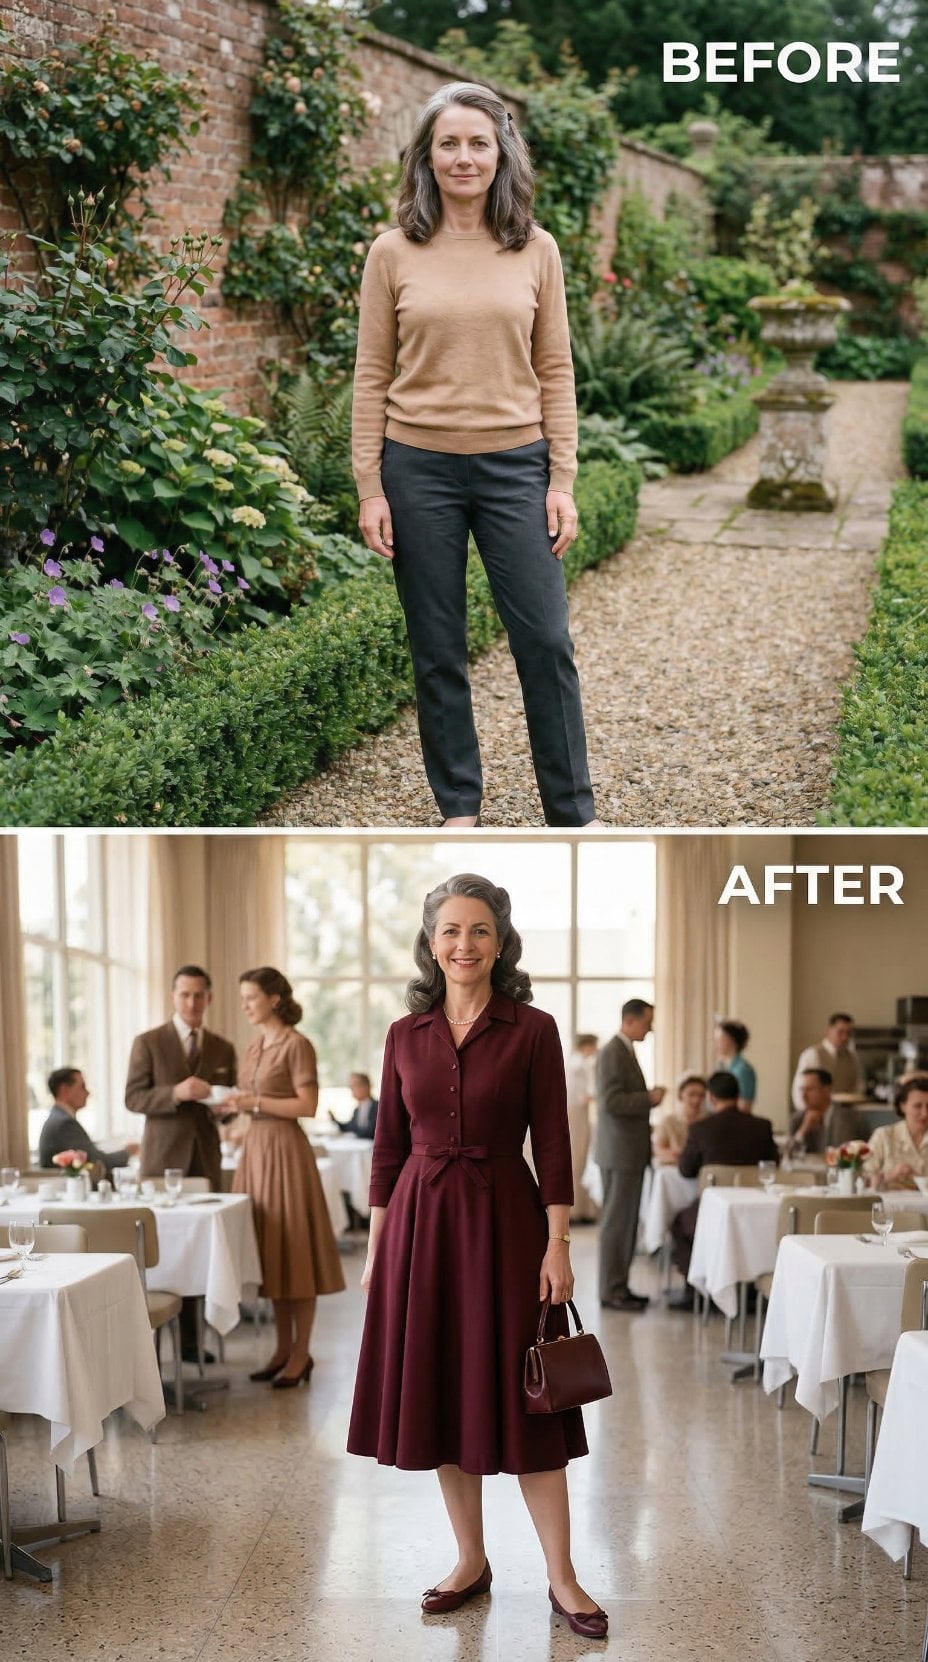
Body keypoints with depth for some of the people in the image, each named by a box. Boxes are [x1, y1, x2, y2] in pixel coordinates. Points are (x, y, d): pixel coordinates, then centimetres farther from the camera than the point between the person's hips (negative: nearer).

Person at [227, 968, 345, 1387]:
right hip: (256, 1147, 8)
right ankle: (284, 1348, 16)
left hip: (285, 1149, -8)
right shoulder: (255, 1047, 14)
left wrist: (256, 1102, -18)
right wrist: (236, 1103, 2)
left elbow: (308, 1105, -15)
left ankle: (301, 1355, 2)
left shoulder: (296, 1044, -10)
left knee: (293, 1247, -4)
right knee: (269, 1248, 10)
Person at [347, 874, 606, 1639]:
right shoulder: (406, 1035, 5)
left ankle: (563, 1577, 7)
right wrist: (376, 1246, 6)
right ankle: (472, 1561, 22)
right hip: (420, 1221, 4)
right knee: (438, 1395, 8)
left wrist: (558, 1244, -11)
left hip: (503, 1220, -3)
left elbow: (552, 1145, -6)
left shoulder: (533, 1030, -4)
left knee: (521, 1400, -1)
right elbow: (389, 1145, 8)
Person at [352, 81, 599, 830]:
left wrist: (563, 481, -1)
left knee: (545, 642, 1)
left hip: (514, 466, 0)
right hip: (419, 467, 0)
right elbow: (373, 377, 2)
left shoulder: (536, 250, 3)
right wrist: (370, 490, -3)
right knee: (438, 649, 7)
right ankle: (459, 809, 21)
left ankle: (573, 811, 15)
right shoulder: (394, 252, 0)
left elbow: (555, 372, 4)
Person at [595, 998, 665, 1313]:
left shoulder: (626, 1051, 16)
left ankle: (619, 1286, 18)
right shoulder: (612, 1053, -16)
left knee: (626, 1221, 13)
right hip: (619, 1151, -10)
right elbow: (611, 1102, -23)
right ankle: (611, 1291, -1)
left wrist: (648, 1098, 9)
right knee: (616, 1222, -5)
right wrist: (649, 1098, -18)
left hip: (631, 1151, 10)